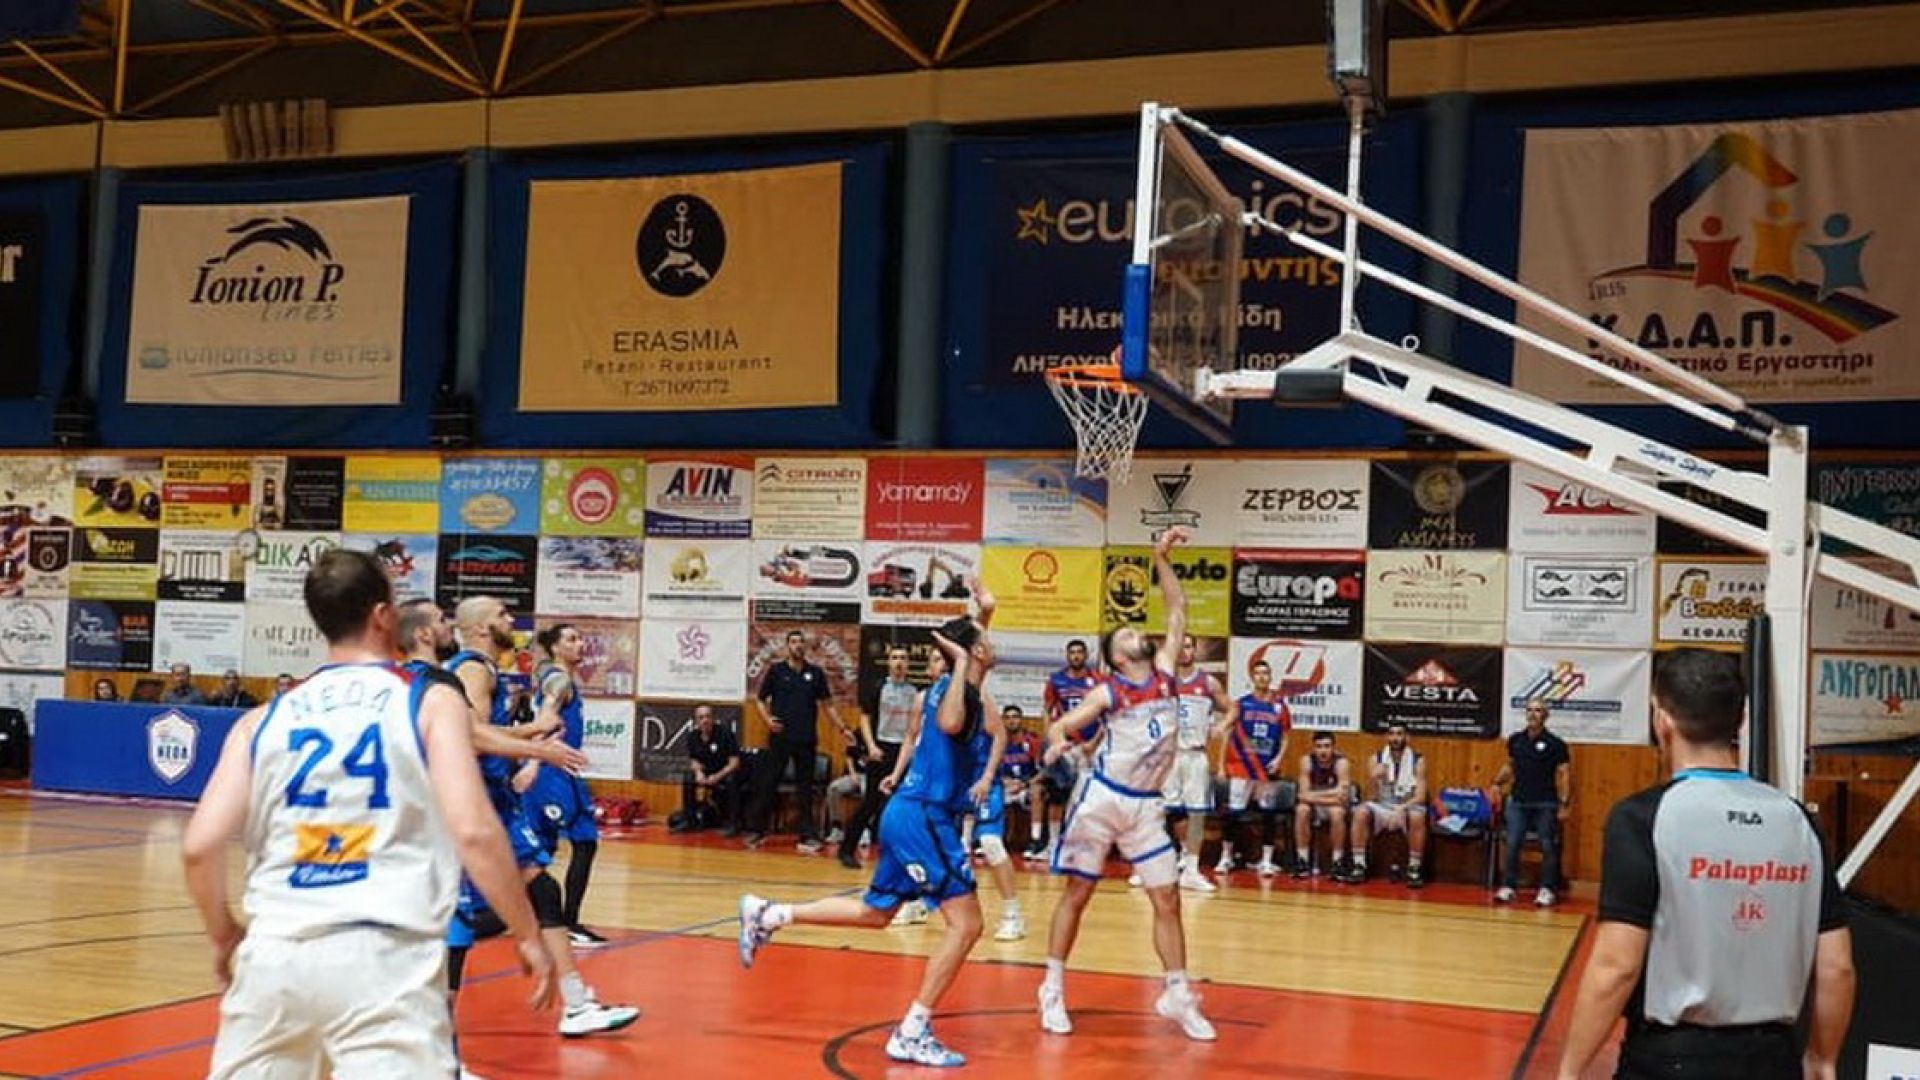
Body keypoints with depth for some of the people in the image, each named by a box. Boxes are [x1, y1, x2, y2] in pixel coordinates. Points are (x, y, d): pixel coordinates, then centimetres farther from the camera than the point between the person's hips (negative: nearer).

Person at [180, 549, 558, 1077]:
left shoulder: (262, 720, 12)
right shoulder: (431, 702, 3)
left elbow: (200, 847, 4)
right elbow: (472, 831, -9)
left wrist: (225, 937, 21)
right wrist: (528, 935, 0)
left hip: (276, 953, 4)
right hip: (384, 956, -4)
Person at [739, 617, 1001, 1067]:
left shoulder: (951, 686, 13)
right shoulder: (957, 685, -15)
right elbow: (950, 723, -38)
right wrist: (962, 664, -29)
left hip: (910, 813, 10)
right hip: (925, 816, -10)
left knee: (874, 913, 22)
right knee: (966, 925, -9)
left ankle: (768, 915, 24)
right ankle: (912, 1033, -10)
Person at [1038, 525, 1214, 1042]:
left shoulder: (1164, 671, 4)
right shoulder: (1108, 692, -6)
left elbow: (1177, 609, 6)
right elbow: (1059, 727, -7)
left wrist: (1161, 558, -1)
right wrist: (1058, 742, -30)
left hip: (1146, 805, 4)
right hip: (1102, 797, -4)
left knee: (1167, 900, 4)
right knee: (1077, 894, 3)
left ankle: (1178, 995, 13)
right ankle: (1053, 989, 12)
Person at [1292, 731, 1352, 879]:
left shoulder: (1341, 762, -20)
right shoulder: (1307, 760, -15)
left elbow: (1342, 795, -29)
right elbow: (1305, 794, -21)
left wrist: (1313, 795, -30)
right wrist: (1329, 797, -30)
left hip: (1335, 805, -2)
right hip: (1314, 805, 2)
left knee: (1337, 813, -34)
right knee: (1302, 810, -30)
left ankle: (1338, 862, -25)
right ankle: (1302, 861, -22)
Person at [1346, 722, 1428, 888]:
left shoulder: (1418, 761, -2)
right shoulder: (1376, 759, 3)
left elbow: (1420, 796, -7)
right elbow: (1376, 795, -2)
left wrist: (1401, 809, -24)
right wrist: (1374, 779, -24)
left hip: (1408, 807, -2)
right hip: (1382, 807, 2)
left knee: (1417, 817, -36)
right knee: (1360, 812, -28)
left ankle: (1414, 869, -25)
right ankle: (1359, 867, -23)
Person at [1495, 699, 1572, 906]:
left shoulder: (1555, 743, -5)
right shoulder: (1515, 740, 6)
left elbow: (1564, 774, -5)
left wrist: (1565, 803, -12)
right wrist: (1498, 783, 4)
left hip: (1545, 804, -3)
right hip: (1518, 802, 3)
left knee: (1548, 847, 2)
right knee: (1512, 845, 1)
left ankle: (1547, 889, 9)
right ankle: (1508, 886, 8)